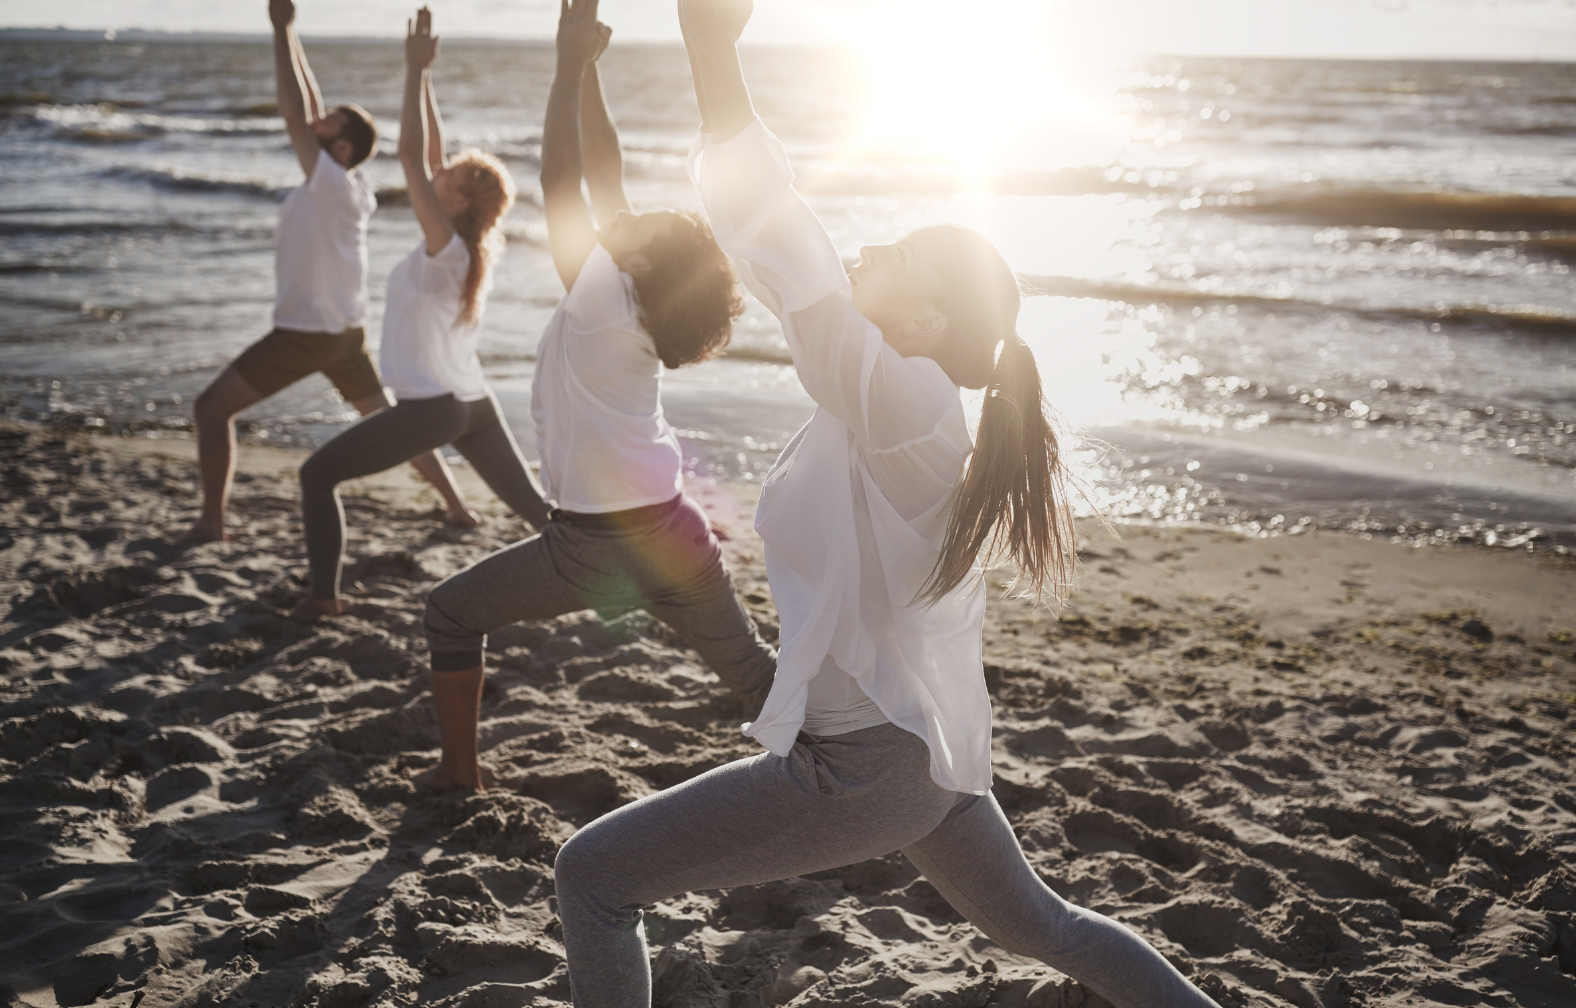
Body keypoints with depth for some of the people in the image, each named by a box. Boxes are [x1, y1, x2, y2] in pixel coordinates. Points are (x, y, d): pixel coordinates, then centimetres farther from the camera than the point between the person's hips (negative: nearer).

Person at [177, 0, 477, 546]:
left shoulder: (334, 185, -19)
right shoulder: (343, 187, 3)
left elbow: (294, 115, -24)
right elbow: (308, 110, 10)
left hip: (303, 334, -9)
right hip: (346, 332, 9)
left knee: (211, 407, -1)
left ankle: (211, 523, -1)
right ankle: (455, 503, 22)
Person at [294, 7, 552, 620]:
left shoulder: (445, 248, -16)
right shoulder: (463, 244, 4)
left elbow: (412, 153, -22)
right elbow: (430, 152, 10)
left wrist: (416, 68, -17)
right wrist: (421, 74, 10)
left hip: (430, 407, -8)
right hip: (474, 402, 8)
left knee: (317, 475, 2)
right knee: (533, 504, 16)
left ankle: (323, 597, -2)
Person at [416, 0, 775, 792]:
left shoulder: (600, 302, -18)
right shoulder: (632, 304, 0)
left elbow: (561, 180, -19)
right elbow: (604, 175, 5)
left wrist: (571, 66, -14)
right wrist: (587, 69, 7)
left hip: (596, 549, -6)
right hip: (675, 534, 6)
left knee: (452, 613, 14)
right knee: (753, 671, 15)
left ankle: (459, 774, 19)